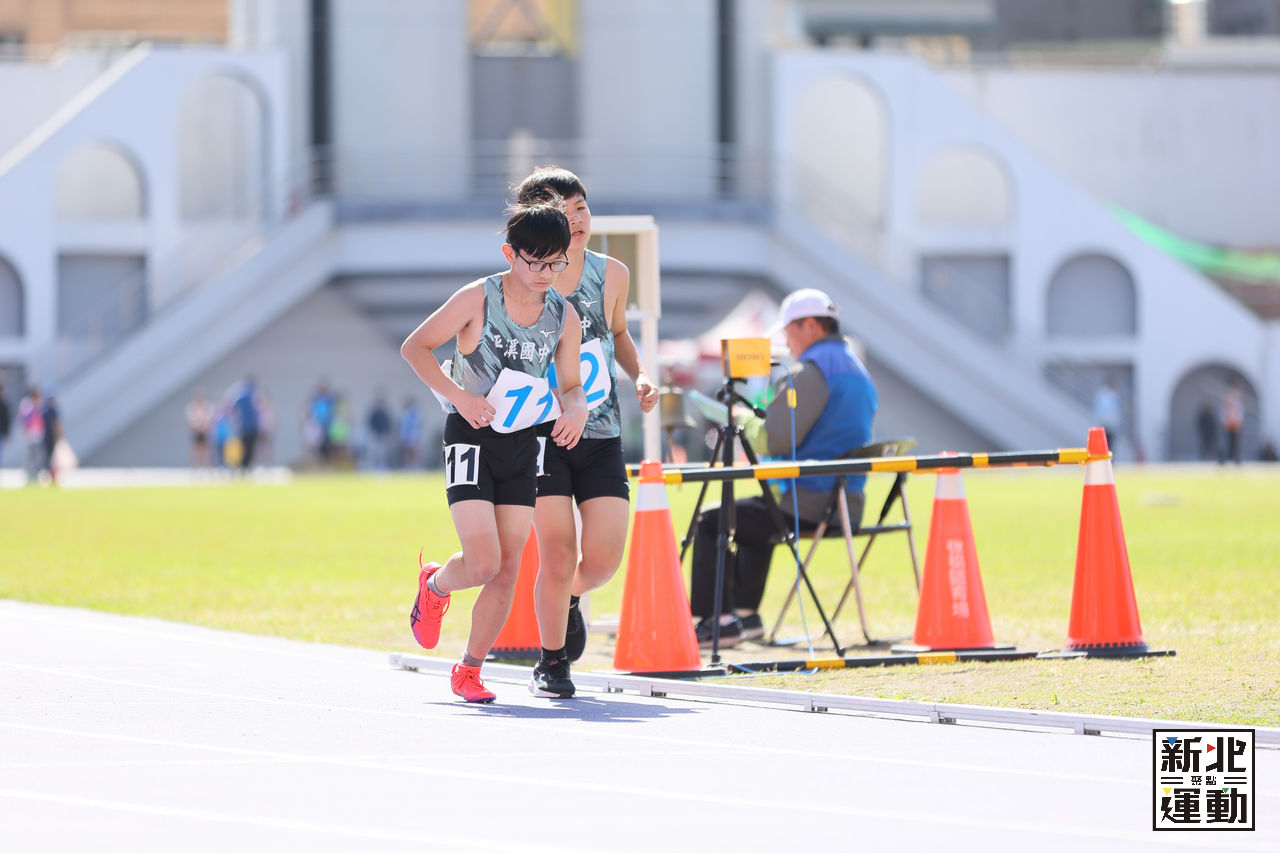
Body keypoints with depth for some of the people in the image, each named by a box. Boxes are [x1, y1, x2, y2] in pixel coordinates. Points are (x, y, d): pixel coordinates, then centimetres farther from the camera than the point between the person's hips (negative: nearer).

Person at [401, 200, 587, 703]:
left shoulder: (565, 317, 0)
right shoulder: (477, 300, -13)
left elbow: (569, 384, 10)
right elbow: (414, 347, -5)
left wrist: (576, 408, -14)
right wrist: (459, 395, -18)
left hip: (523, 444, 4)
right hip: (471, 437, -4)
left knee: (508, 572, 1)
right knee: (483, 564, -15)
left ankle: (469, 670, 17)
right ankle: (435, 585, 20)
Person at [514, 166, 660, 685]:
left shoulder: (612, 274, 2)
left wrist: (639, 375, 5)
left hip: (601, 436, 3)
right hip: (541, 433, -3)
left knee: (604, 559, -5)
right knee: (557, 557, -8)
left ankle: (570, 600, 32)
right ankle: (552, 662, 15)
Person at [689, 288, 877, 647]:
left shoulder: (812, 370, -14)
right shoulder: (858, 370, 17)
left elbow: (775, 439, -19)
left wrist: (744, 422, 1)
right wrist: (754, 423, 21)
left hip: (809, 506, -10)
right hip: (848, 506, 10)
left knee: (710, 522, 2)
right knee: (752, 518, 34)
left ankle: (714, 621, 0)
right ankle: (744, 612, 34)